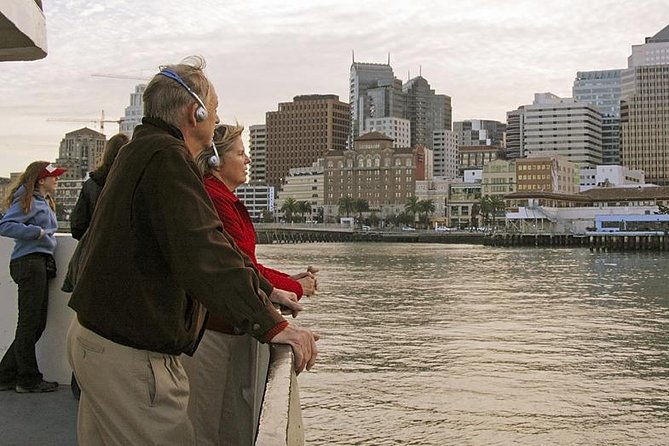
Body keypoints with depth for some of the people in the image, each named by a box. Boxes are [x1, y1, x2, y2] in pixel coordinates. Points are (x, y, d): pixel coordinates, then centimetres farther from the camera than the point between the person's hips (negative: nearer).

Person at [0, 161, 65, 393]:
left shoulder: (44, 202, 20)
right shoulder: (27, 201, -8)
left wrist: (47, 234, 6)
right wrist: (37, 232, -18)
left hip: (42, 264, 10)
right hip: (29, 263, -10)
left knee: (37, 324, 12)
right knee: (29, 322, -3)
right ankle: (28, 380, 6)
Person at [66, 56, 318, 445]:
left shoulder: (143, 151, 17)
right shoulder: (166, 158, -19)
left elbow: (205, 239, 22)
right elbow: (202, 255, -30)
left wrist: (265, 290, 24)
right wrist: (272, 325, -30)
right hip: (129, 355, -11)